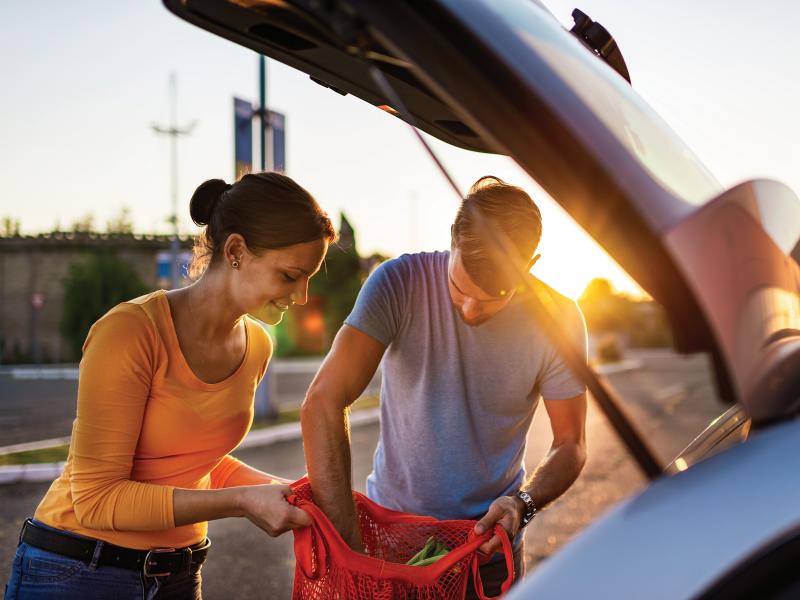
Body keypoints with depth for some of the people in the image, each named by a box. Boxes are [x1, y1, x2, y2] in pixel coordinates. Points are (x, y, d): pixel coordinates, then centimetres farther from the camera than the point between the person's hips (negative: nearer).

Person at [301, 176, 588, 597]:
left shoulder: (558, 320, -13)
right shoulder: (400, 283, -19)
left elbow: (571, 445, -3)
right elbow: (322, 406, -27)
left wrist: (524, 503, -24)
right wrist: (347, 542, -32)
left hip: (489, 545, 1)